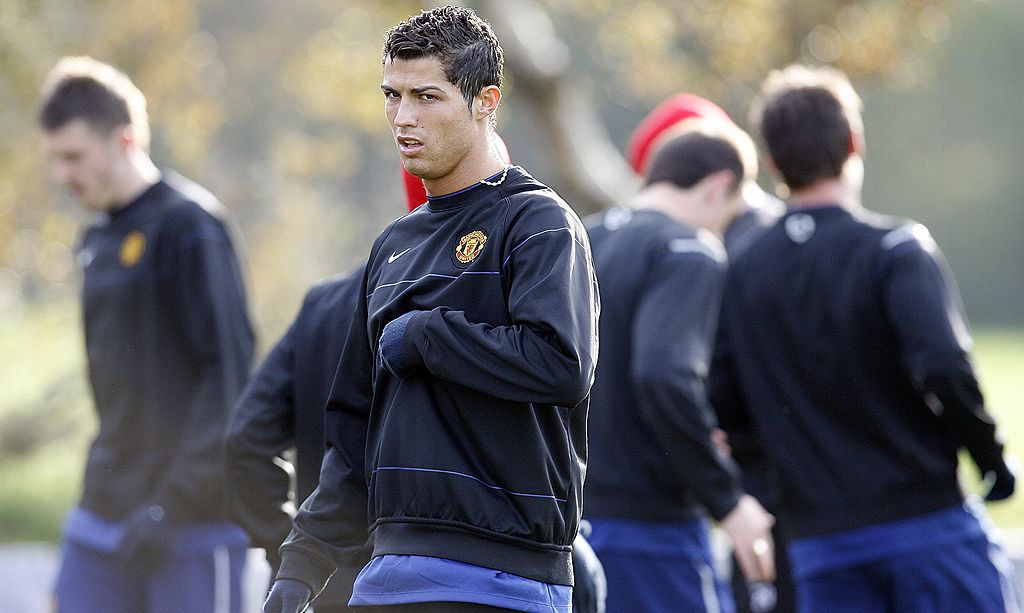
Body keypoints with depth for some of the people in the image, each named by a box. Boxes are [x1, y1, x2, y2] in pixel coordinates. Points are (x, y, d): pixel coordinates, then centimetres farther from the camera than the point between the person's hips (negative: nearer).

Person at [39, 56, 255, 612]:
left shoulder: (190, 223, -10)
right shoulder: (97, 239, 15)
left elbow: (230, 372, -16)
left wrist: (172, 506, -20)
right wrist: (101, 494, 16)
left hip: (194, 525, -8)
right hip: (99, 524, 8)